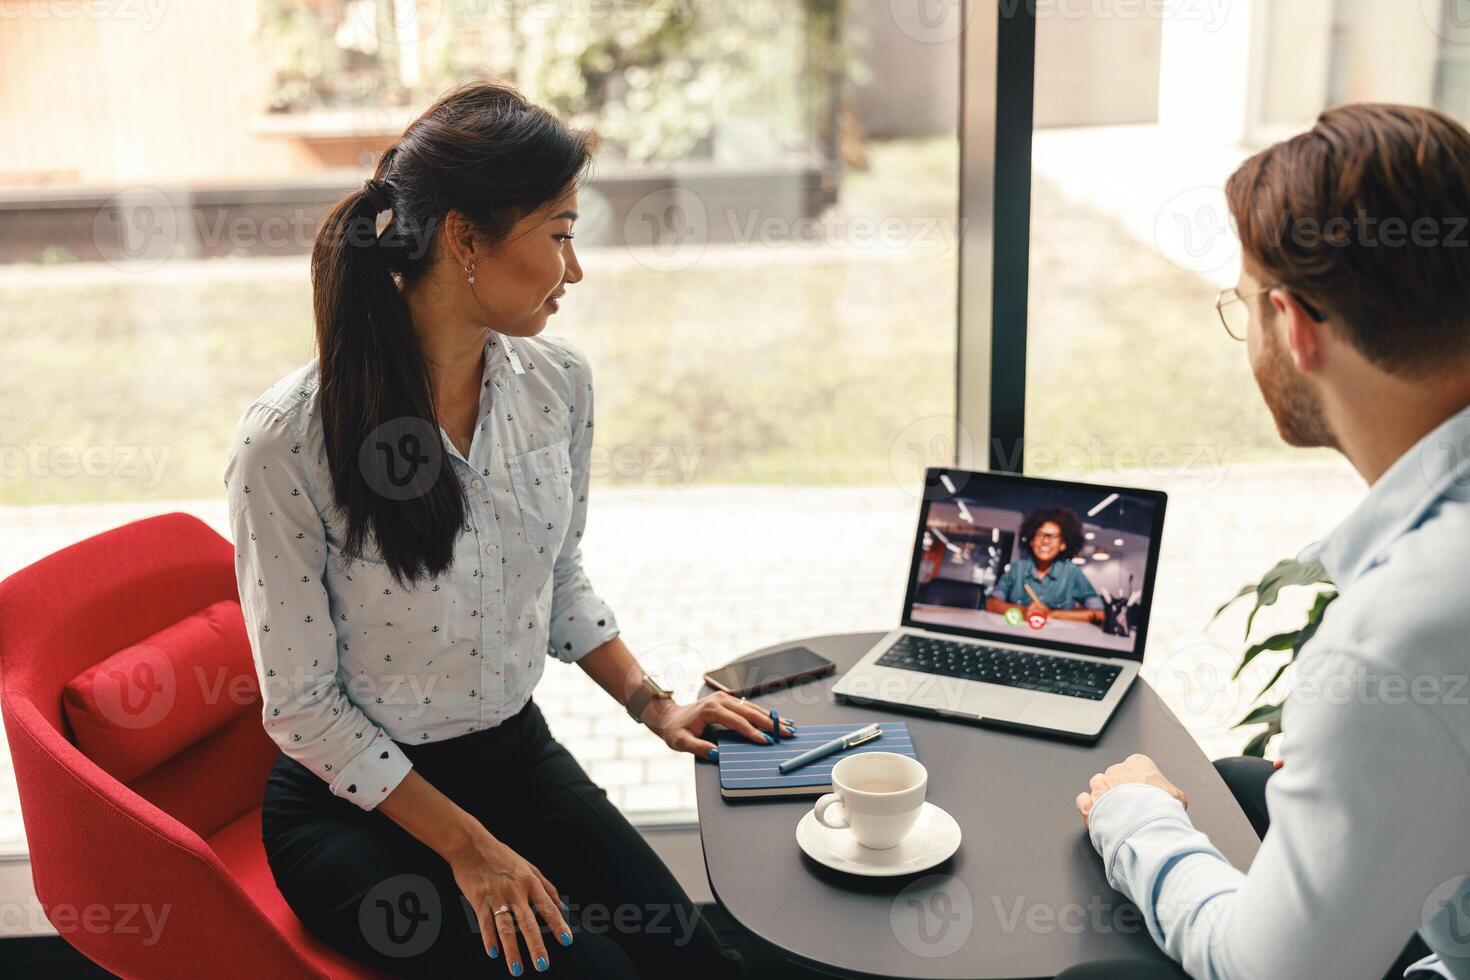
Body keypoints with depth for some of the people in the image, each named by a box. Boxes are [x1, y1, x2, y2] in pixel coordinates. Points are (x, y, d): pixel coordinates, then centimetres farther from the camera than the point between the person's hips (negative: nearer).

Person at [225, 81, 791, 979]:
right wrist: (467, 847, -16)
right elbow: (302, 705, -15)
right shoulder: (287, 441, -23)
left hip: (516, 754, 5)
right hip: (357, 803, -4)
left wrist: (653, 703, 2)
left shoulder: (559, 382, -6)